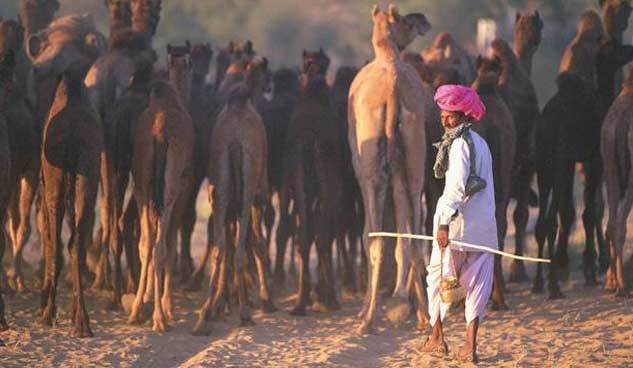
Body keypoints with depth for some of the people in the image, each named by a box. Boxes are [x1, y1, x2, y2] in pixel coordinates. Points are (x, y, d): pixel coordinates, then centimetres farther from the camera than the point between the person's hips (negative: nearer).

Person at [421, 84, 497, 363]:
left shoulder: (460, 143, -10)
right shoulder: (481, 143, 18)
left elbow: (457, 184, -20)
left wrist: (445, 222, -24)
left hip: (459, 222, -8)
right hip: (484, 223, 8)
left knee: (438, 276, 7)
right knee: (477, 282, 5)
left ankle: (437, 338, 13)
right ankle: (470, 345, -1)